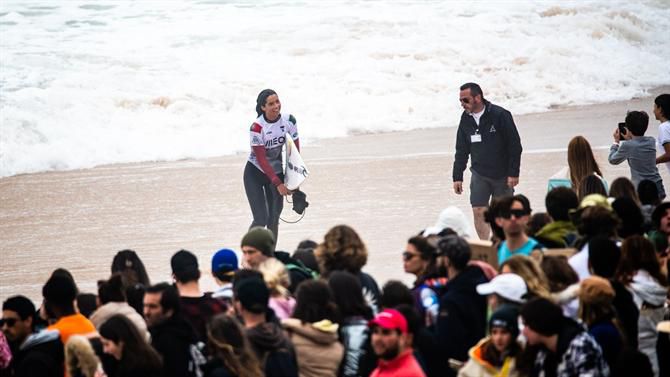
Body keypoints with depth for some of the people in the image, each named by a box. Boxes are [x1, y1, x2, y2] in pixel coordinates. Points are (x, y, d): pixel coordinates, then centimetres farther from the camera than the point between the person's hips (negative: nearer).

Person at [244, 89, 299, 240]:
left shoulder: (288, 121, -11)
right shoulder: (257, 127, -24)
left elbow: (295, 150, -3)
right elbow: (261, 159, -21)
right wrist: (278, 184, -22)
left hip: (277, 172, 4)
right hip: (255, 173, -4)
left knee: (274, 219, 3)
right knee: (261, 219, -13)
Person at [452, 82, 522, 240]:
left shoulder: (500, 115, -14)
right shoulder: (466, 119, 1)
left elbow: (515, 146, -11)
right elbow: (461, 151, 9)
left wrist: (513, 173, -14)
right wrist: (457, 177, 5)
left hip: (502, 174, -4)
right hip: (479, 175, 4)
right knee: (479, 212, -6)